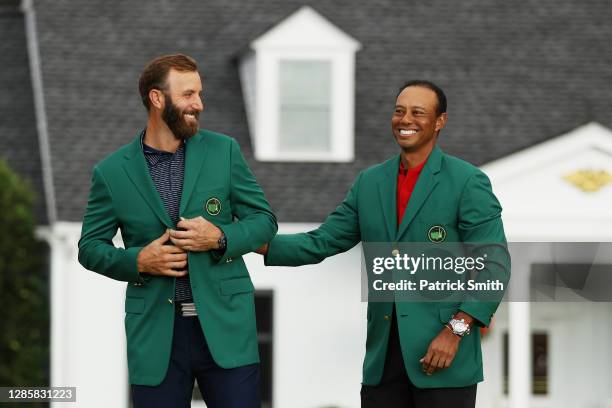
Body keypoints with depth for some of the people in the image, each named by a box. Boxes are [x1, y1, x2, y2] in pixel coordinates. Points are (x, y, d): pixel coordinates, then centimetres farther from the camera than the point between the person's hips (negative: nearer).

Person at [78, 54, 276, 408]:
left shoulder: (224, 151, 5)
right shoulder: (112, 172, 2)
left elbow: (264, 220, 8)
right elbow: (90, 247, 7)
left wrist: (220, 238, -11)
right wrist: (138, 261, -11)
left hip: (225, 325, 0)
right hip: (155, 332, 0)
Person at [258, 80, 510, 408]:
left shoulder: (468, 182, -4)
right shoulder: (370, 182, 12)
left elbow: (493, 265, -9)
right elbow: (321, 242, 13)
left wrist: (456, 331, -17)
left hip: (443, 352, -5)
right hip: (383, 355, 5)